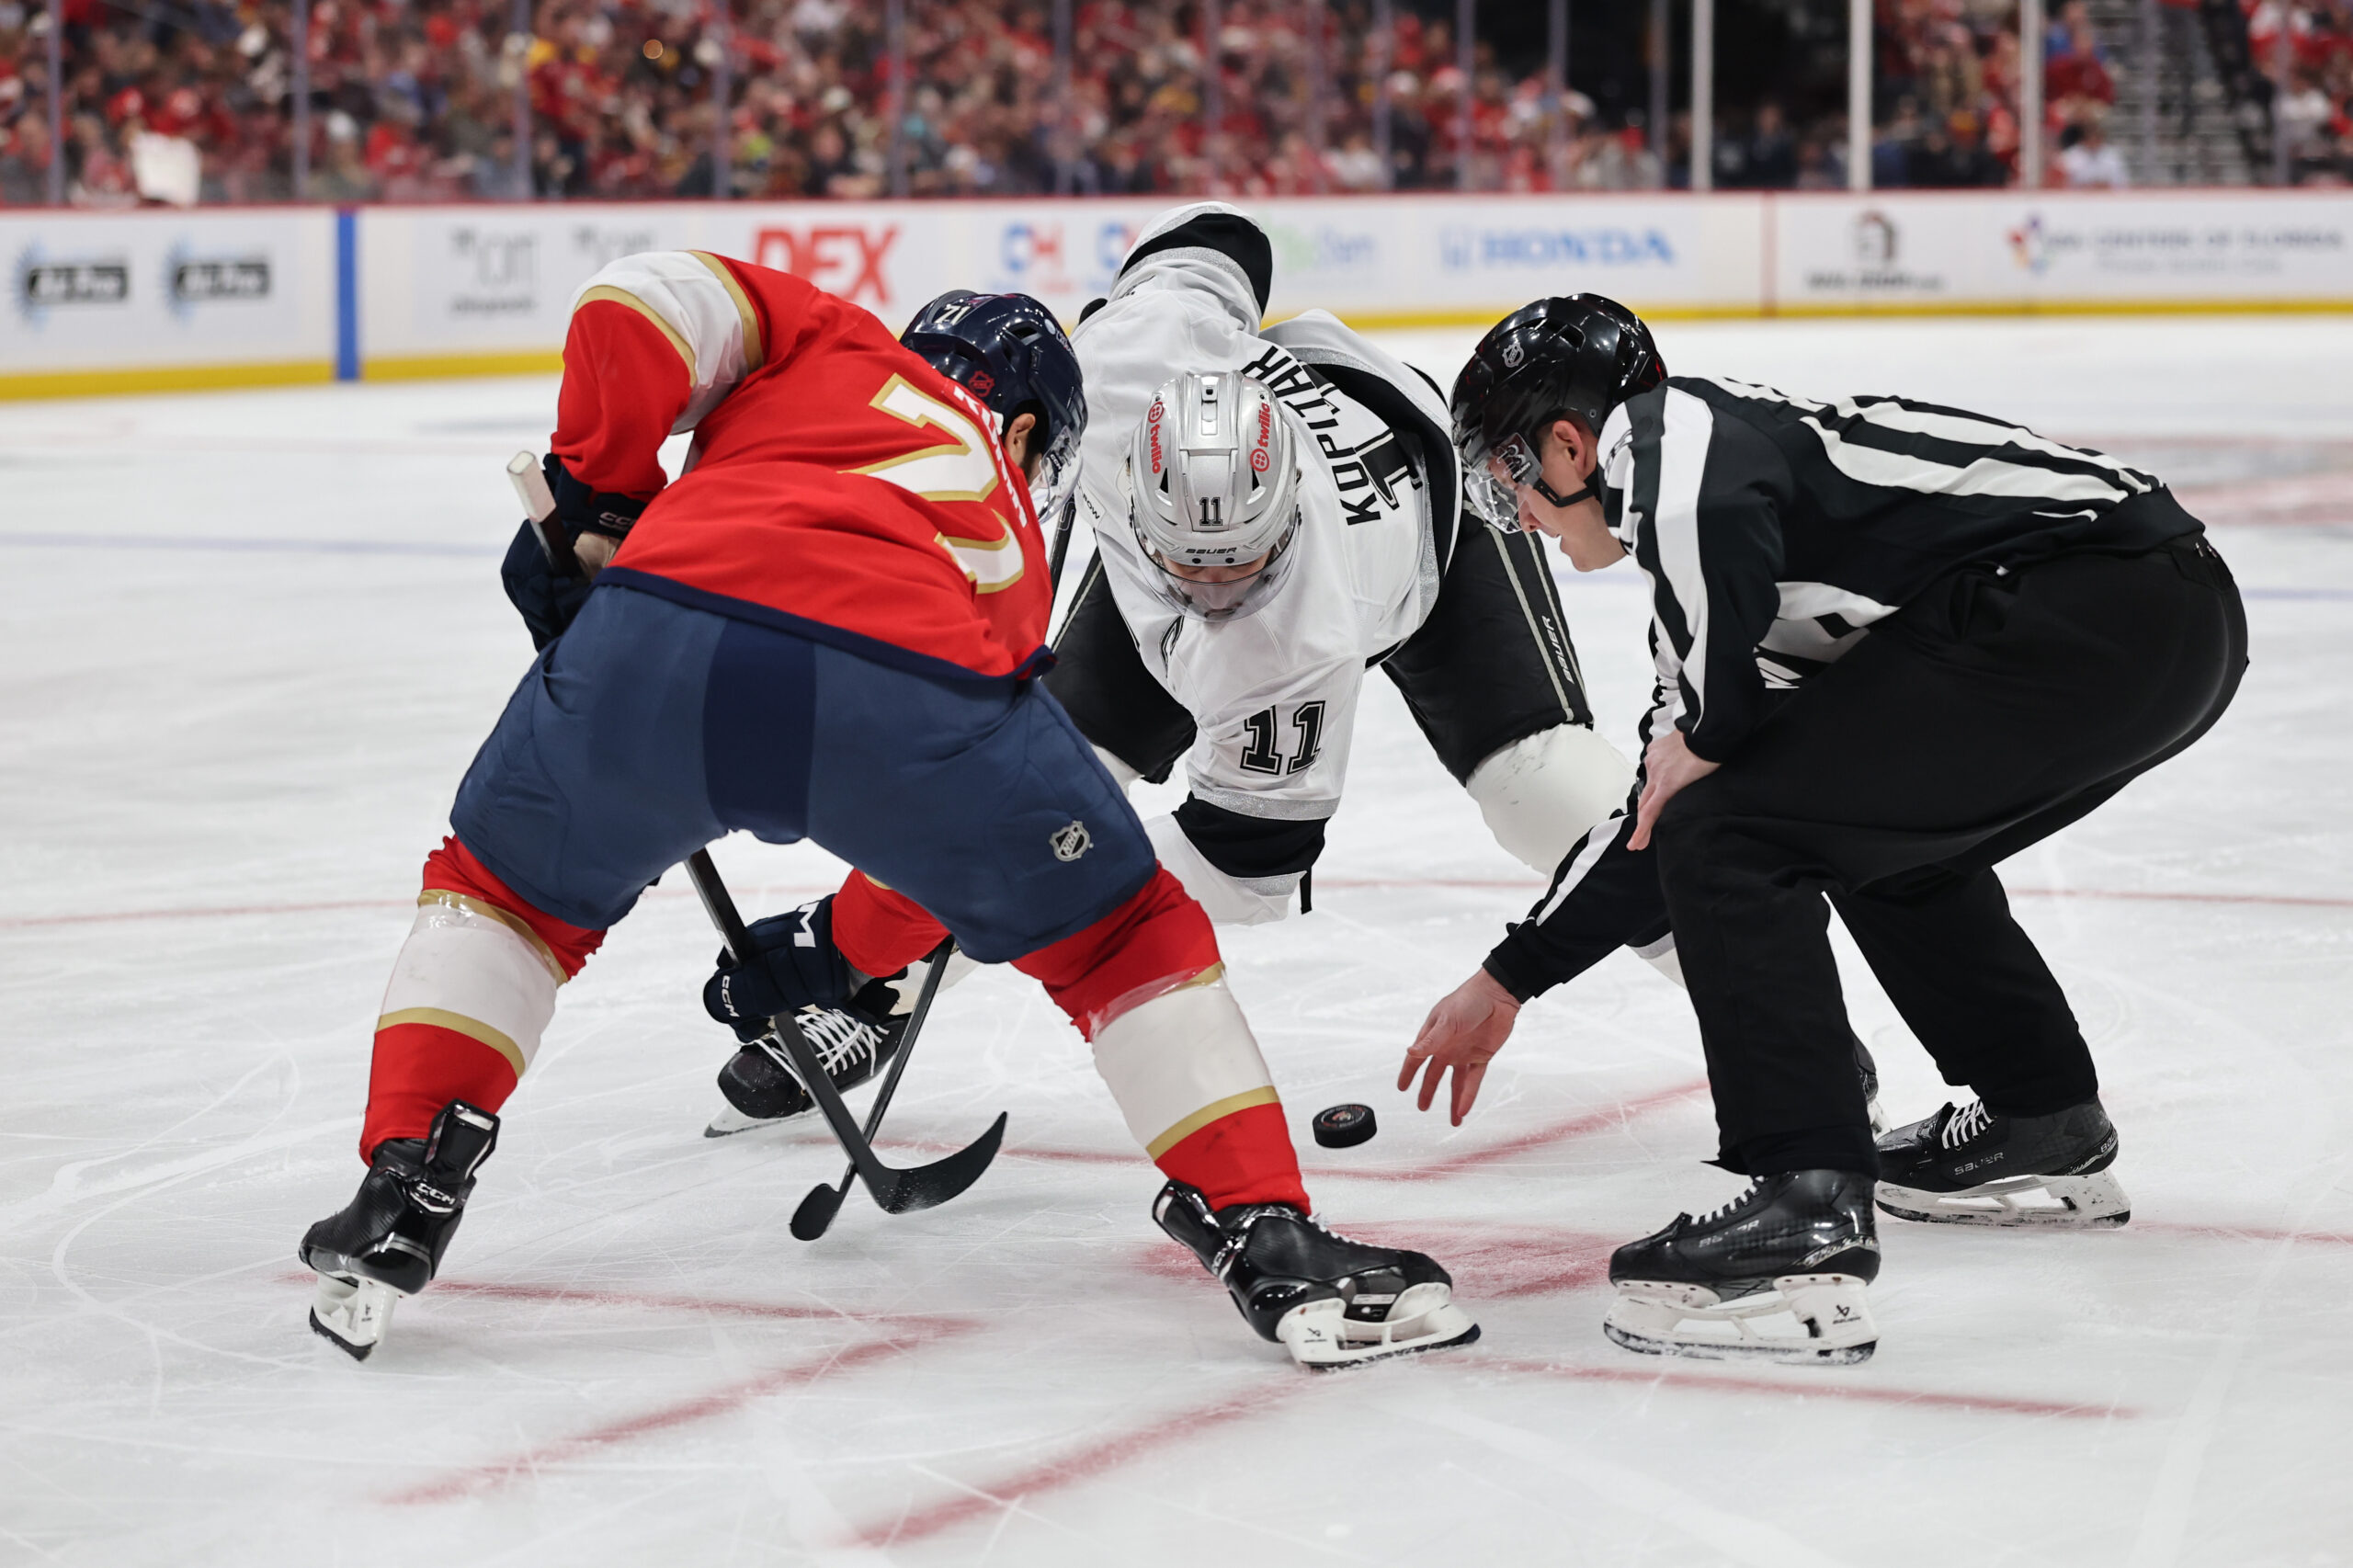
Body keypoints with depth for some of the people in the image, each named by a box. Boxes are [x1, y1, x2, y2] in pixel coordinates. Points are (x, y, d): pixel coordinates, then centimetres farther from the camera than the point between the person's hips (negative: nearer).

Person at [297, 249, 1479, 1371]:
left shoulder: (831, 342, 35)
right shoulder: (1012, 543, 39)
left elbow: (641, 306, 14)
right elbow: (958, 838, 41)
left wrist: (596, 502, 24)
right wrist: (843, 950, 55)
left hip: (660, 638, 0)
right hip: (907, 684, 0)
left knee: (506, 886, 30)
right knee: (1115, 932, 24)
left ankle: (400, 1199, 18)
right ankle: (1270, 1244, 17)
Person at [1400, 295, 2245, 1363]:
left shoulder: (1659, 426, 1)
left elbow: (1708, 503, -25)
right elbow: (1663, 804, 35)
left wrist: (1710, 732, -9)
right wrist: (1507, 982, 43)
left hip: (2077, 604, -10)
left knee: (1730, 835, -9)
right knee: (1881, 838, 32)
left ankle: (1808, 1222, -16)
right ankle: (2048, 1139, 40)